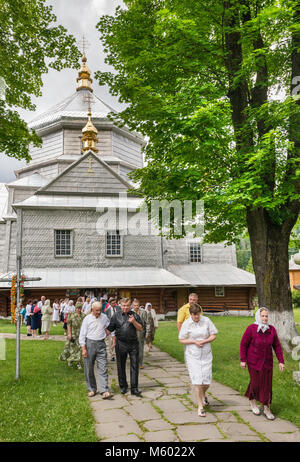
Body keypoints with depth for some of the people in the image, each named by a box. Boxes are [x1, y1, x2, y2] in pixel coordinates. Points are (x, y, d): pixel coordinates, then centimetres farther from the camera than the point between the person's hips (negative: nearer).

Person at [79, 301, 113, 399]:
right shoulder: (87, 319, -3)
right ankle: (92, 389, 21)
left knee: (103, 368, -6)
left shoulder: (104, 317, 5)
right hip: (89, 343, -1)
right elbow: (82, 334, -4)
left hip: (101, 344, 2)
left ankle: (104, 391, -7)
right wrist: (83, 348, -9)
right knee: (89, 368, 6)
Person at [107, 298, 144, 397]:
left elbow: (140, 329, 2)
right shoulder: (116, 315, 2)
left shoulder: (134, 315, 4)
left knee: (134, 366, 0)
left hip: (133, 344, 0)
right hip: (121, 343, 0)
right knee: (121, 366, 10)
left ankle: (134, 388, 7)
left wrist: (134, 322, -13)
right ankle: (123, 386, 26)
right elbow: (110, 328, 5)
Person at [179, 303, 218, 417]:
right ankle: (200, 406, 9)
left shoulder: (206, 321, -2)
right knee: (197, 380, -5)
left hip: (206, 355, 2)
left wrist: (204, 341, -14)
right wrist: (194, 341, -14)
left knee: (207, 379, 4)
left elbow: (213, 335, 2)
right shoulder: (186, 324, -5)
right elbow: (181, 340, -1)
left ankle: (203, 394, 38)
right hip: (192, 356, -1)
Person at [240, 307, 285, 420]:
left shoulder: (271, 329, -3)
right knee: (255, 382, 5)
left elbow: (277, 346, 3)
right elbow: (243, 344, -7)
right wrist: (243, 360, -7)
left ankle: (267, 409, 19)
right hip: (254, 362, -3)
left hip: (267, 362, 3)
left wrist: (281, 361, -1)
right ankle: (252, 401, 34)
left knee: (267, 385, 5)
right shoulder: (251, 328, -13)